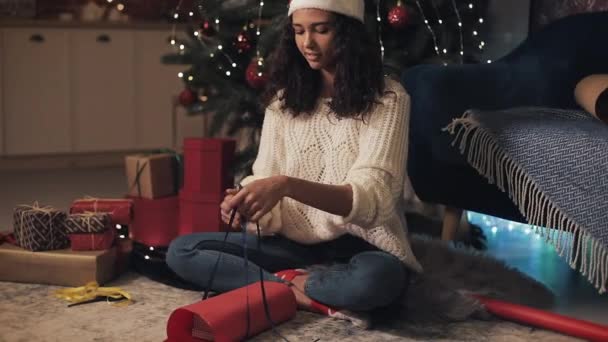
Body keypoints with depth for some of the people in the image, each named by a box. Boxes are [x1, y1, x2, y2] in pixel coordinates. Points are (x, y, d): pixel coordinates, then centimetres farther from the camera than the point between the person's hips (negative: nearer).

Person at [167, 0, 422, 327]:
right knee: (182, 251, -12)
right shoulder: (284, 98, 6)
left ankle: (283, 281, -12)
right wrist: (245, 202, -25)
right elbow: (265, 182, 1)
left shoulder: (387, 98, -9)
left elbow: (371, 198, -21)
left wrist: (286, 185, -36)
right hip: (296, 242, 5)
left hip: (361, 245, -4)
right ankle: (313, 296, -20)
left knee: (377, 278, -40)